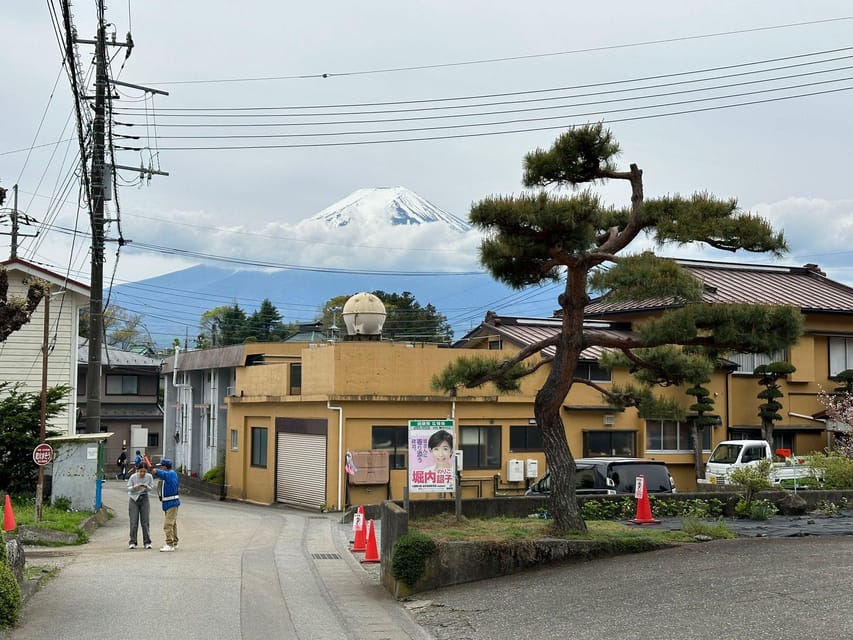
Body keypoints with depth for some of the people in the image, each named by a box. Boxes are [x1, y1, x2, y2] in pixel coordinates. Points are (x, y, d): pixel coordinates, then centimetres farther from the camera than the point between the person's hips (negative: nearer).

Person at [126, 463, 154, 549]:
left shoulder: (149, 477, -8)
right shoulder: (133, 477, -10)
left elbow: (152, 488, -3)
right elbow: (128, 488, -3)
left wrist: (146, 487, -24)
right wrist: (134, 487, -24)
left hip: (144, 499, 1)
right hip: (134, 499, -1)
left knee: (145, 521, -2)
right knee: (134, 522, -4)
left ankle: (147, 542, 4)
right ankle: (132, 542, 3)